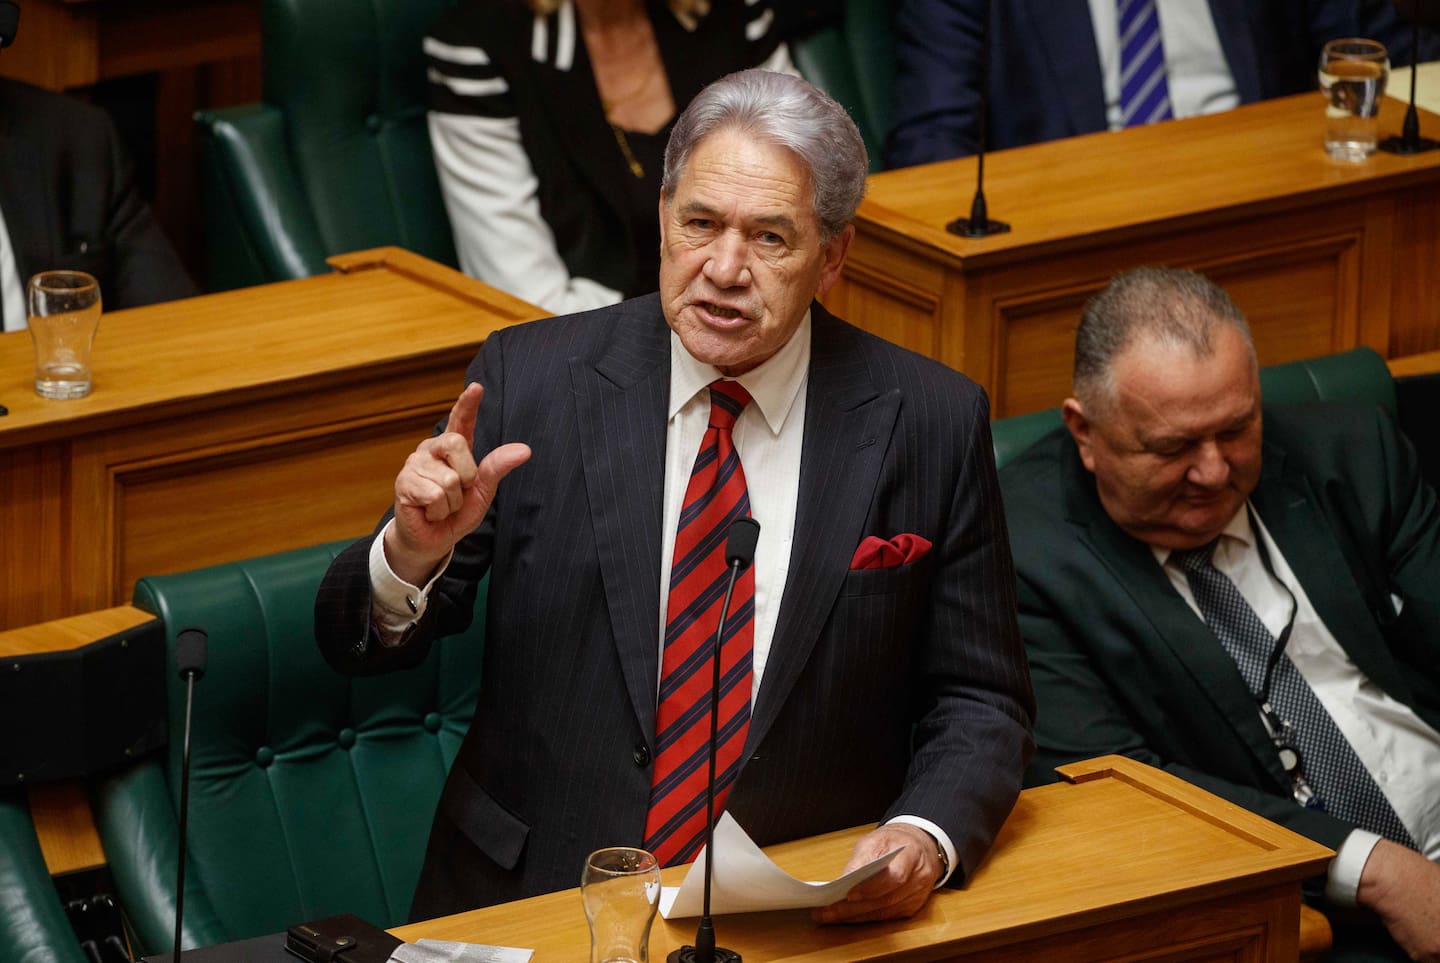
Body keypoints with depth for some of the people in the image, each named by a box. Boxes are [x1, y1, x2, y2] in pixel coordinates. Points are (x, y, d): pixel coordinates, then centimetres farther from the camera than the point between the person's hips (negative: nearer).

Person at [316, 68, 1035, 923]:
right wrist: (413, 553, -17)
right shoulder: (531, 379, 1)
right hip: (531, 901, 0)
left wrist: (926, 837, -13)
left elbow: (981, 700, 7)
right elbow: (362, 646, 5)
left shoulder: (929, 425, 1)